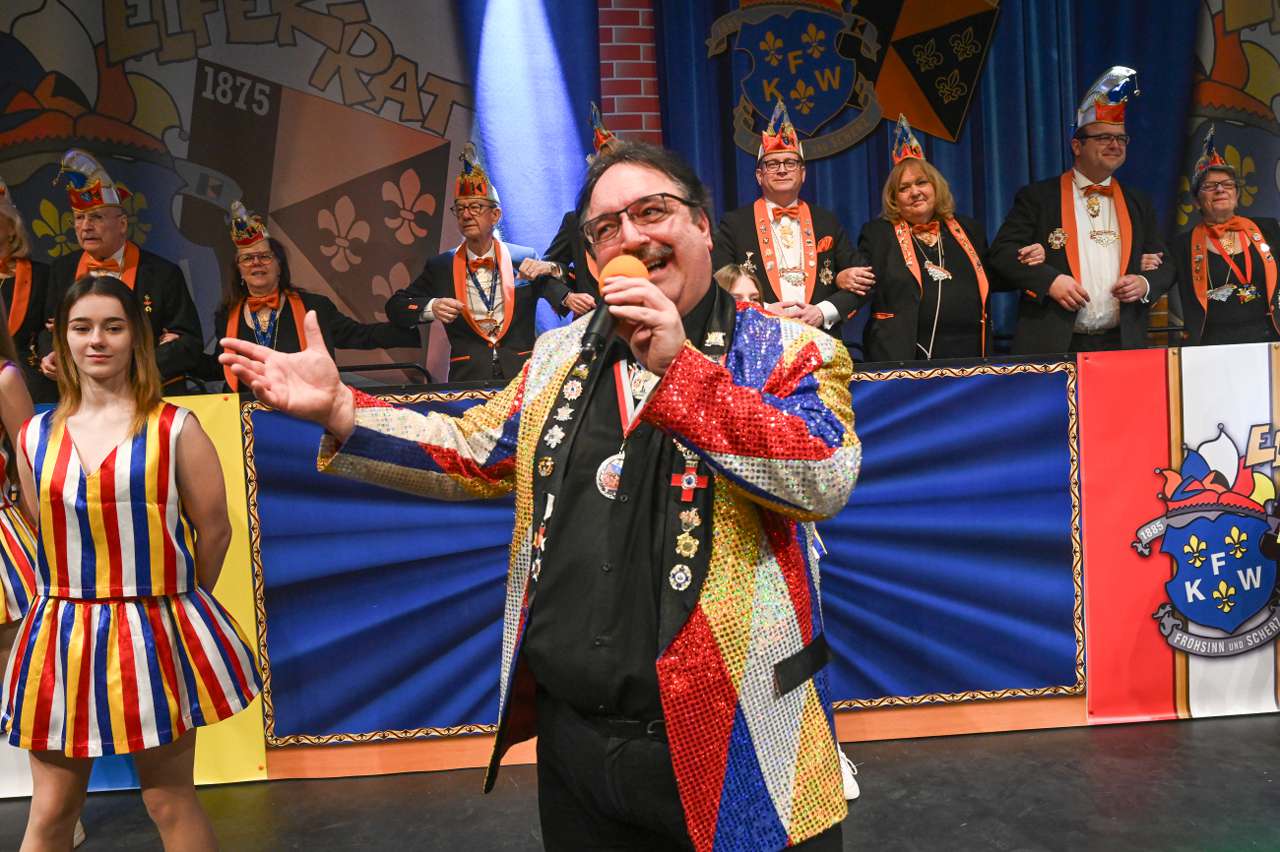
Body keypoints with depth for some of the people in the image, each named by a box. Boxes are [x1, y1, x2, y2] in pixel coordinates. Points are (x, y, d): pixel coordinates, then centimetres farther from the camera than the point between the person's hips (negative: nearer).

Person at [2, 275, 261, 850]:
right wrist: (88, 593, 12)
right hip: (62, 634, 3)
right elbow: (48, 538, 14)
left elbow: (213, 531, -1)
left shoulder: (174, 429, -6)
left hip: (155, 632, -3)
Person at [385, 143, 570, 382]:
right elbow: (395, 306, 12)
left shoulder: (526, 259, 7)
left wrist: (570, 299, -16)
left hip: (522, 377, 0)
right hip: (467, 380, 1)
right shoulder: (440, 267, 10)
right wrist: (430, 308, -9)